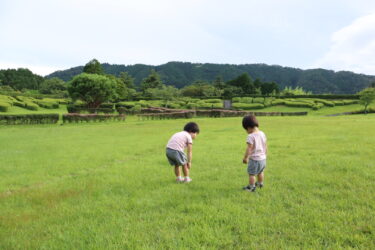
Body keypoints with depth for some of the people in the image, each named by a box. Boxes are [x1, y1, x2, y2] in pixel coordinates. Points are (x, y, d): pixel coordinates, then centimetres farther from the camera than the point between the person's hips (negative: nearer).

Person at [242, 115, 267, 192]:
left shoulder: (251, 136, -20)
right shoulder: (262, 134, 1)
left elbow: (249, 148, -20)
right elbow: (265, 146, 10)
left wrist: (245, 157, -10)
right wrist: (265, 154, 23)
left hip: (254, 159, -8)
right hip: (263, 158, 8)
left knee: (251, 173, 7)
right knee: (260, 172, 26)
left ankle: (251, 187, 15)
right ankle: (260, 184, 43)